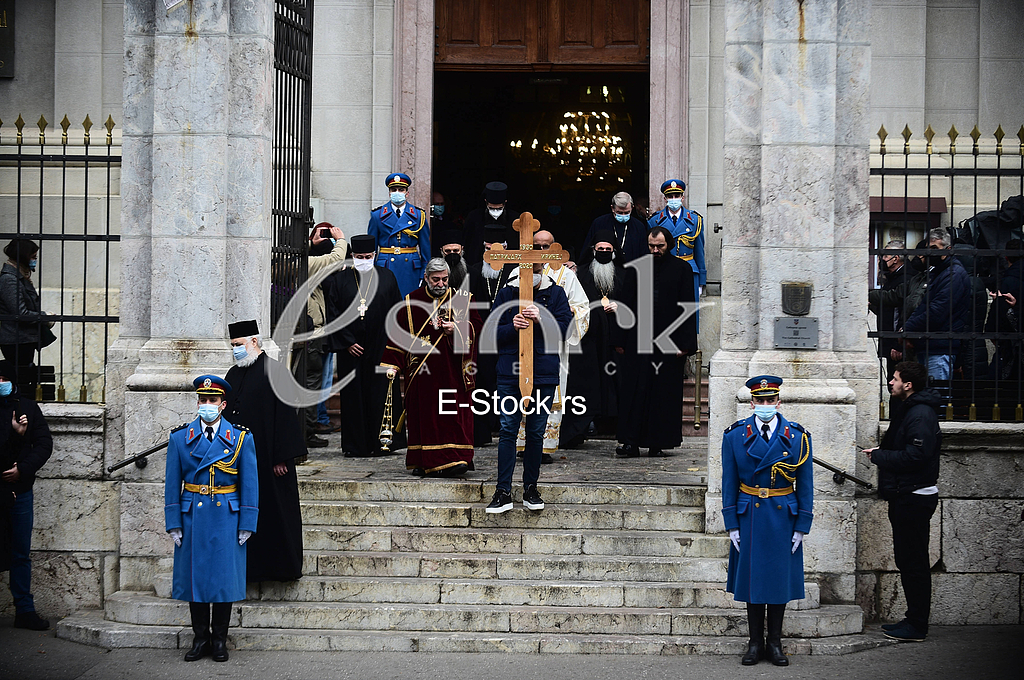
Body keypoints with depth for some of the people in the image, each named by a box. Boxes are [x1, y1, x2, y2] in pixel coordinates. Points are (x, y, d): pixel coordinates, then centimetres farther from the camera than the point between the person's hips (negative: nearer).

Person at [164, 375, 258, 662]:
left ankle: (219, 639, 14)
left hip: (226, 520, -1)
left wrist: (247, 526, -5)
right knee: (194, 577, 5)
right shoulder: (180, 438, 4)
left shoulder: (241, 438, 1)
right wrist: (173, 525, -2)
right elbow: (172, 484, 4)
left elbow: (250, 484, 0)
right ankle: (200, 638, 16)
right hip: (191, 519, 1)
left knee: (224, 578, 3)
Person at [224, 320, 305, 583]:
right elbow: (227, 417, 17)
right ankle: (251, 565, 16)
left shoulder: (274, 371, -8)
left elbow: (285, 417, -12)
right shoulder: (233, 375, 13)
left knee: (273, 512, 0)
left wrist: (282, 458, -16)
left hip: (267, 460, -7)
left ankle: (282, 565, 10)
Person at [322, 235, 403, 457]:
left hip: (380, 347, 0)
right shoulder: (339, 280, 5)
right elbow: (333, 314, 1)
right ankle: (355, 446, 7)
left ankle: (380, 443, 9)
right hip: (351, 347, 0)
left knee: (380, 394, 0)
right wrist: (347, 341, -7)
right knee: (353, 395, 1)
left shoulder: (387, 277, 7)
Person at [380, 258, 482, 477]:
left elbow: (476, 325, 6)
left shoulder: (462, 299, 7)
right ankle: (424, 462, 7)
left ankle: (455, 460, -7)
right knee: (423, 414, 0)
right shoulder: (411, 303, 6)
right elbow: (398, 334, 6)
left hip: (453, 370, 0)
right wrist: (393, 365, 0)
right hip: (422, 368, 0)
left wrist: (456, 328, -14)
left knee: (453, 414, -6)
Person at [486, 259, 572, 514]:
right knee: (508, 430, -3)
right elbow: (493, 332, 5)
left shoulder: (556, 294, 6)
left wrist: (540, 319, -17)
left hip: (544, 373, 0)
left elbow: (564, 329, -1)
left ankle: (530, 488, 17)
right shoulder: (506, 294, 7)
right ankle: (503, 491, -2)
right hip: (509, 373, 0)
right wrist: (512, 327, -15)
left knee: (536, 433, 6)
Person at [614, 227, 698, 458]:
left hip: (668, 343, -2)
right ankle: (630, 443, 2)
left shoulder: (681, 269, 4)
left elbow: (687, 308, 1)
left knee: (664, 393, 1)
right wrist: (620, 340, 4)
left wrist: (685, 343, -7)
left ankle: (658, 443, 8)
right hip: (637, 341, 2)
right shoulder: (636, 269, 10)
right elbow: (626, 305, 11)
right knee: (634, 392, -1)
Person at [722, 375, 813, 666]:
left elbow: (805, 485, 1)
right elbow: (729, 484, 2)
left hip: (783, 518, 0)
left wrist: (802, 527, -3)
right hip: (748, 518, 0)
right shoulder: (734, 435, -2)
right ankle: (755, 643, 16)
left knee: (780, 577, 6)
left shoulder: (798, 436, -2)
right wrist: (731, 525, -2)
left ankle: (775, 643, 17)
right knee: (751, 577, 6)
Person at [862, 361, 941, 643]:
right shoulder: (909, 410, 16)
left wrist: (879, 456, -16)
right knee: (907, 559, 15)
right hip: (904, 496, 11)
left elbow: (915, 457, -26)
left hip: (915, 498, -11)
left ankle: (917, 626, 1)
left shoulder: (921, 415, -18)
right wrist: (882, 451, 6)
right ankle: (913, 620, 23)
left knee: (914, 562, -5)